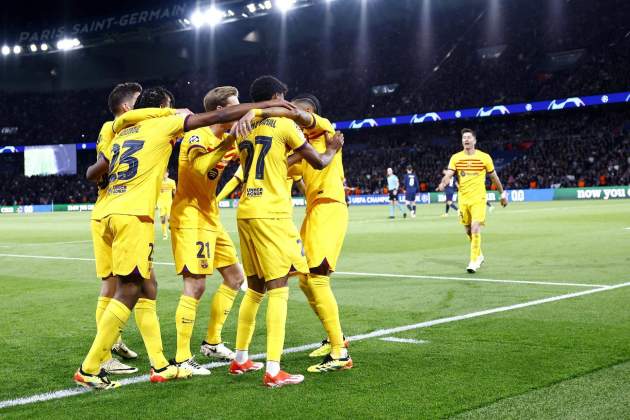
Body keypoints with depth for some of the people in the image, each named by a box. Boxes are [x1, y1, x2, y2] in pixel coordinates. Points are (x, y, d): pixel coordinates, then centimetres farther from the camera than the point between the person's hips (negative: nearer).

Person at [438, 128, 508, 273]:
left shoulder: (484, 157, -2)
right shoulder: (456, 158, 2)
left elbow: (494, 177, 8)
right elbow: (448, 175, -8)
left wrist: (502, 194, 14)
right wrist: (443, 184, -30)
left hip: (478, 199, -3)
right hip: (463, 199, 3)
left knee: (475, 228, -17)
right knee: (468, 231, 12)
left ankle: (474, 261, -11)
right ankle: (479, 255, 34)